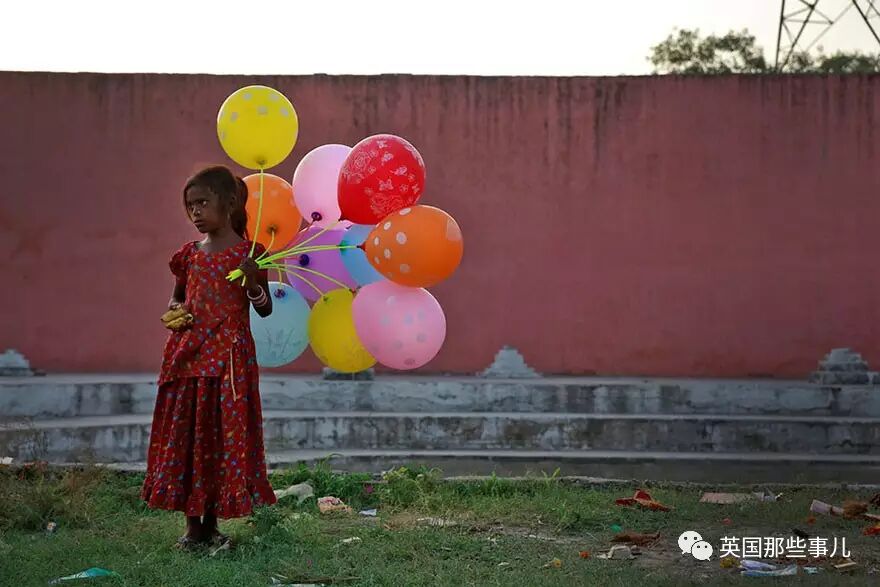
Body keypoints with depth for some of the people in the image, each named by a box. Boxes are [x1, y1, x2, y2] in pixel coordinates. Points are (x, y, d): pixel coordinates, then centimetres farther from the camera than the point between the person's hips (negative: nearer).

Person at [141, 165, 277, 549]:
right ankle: (192, 525, 13)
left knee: (225, 436, -1)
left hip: (229, 357, -4)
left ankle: (212, 524, 9)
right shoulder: (189, 255, 8)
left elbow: (265, 309, 0)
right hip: (187, 356, 4)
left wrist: (253, 281, -18)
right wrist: (174, 312, 0)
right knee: (186, 435, 4)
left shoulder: (248, 254, -3)